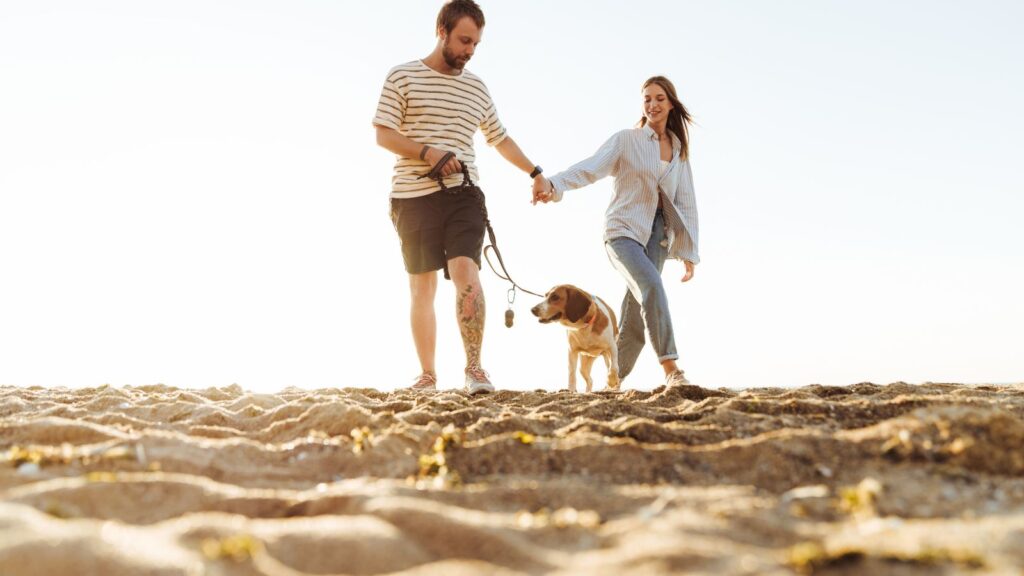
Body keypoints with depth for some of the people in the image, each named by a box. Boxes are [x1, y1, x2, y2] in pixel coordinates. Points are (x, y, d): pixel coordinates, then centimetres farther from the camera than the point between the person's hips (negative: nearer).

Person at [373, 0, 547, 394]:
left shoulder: (477, 88, 15)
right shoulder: (403, 77, 3)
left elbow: (500, 139, 25)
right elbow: (382, 134, -3)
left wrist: (534, 173, 21)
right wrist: (428, 153, -16)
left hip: (463, 196, 2)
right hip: (413, 198, -2)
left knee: (466, 272, -17)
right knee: (422, 288, 4)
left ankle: (475, 369, -14)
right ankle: (427, 375, 14)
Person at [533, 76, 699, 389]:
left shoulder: (679, 151, 13)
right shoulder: (626, 140, 0)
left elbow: (686, 203, 13)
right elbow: (590, 167, -15)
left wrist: (689, 252, 9)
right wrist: (554, 184, -34)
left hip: (657, 235, 4)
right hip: (624, 230, -4)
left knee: (635, 319, 1)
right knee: (652, 285, -29)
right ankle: (671, 368, -27)